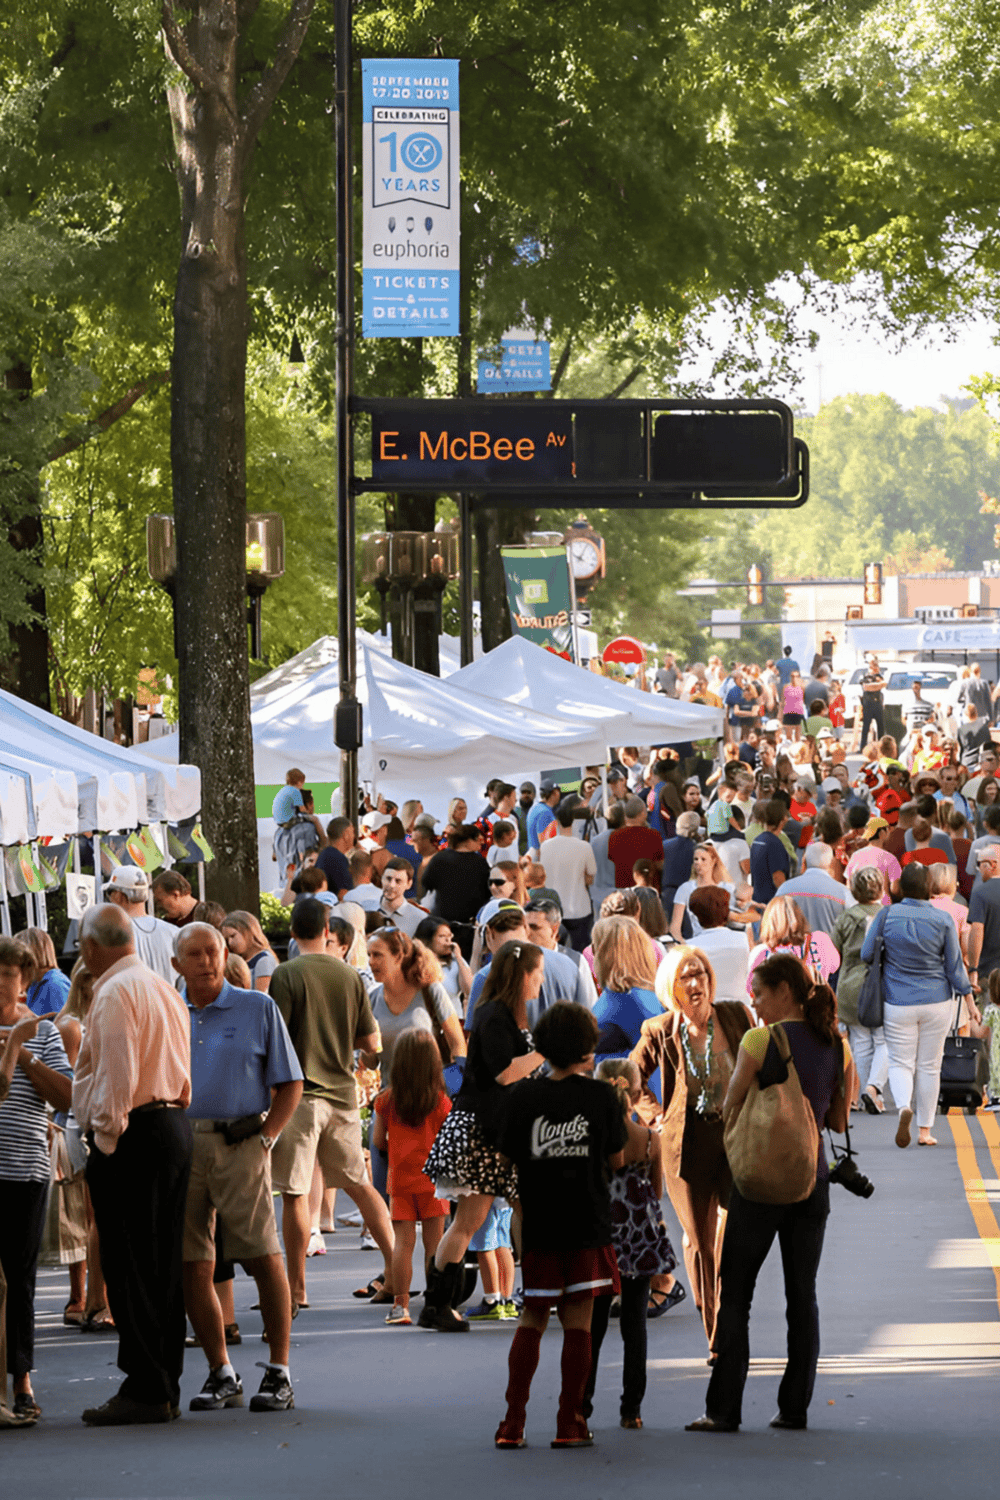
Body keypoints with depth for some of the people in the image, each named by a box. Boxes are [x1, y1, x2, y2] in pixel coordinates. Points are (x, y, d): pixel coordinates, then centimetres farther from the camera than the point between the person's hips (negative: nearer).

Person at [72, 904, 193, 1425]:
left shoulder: (115, 992, -11)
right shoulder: (165, 989, 17)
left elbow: (117, 1075, -19)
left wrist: (104, 1141, -14)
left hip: (132, 1134, -9)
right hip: (175, 1125, 9)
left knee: (129, 1269, -6)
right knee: (164, 1265, 11)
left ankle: (145, 1390, -7)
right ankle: (165, 1386, 14)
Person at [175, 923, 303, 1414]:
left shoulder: (257, 1009, 5)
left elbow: (291, 1084, 5)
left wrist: (265, 1136, -6)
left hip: (239, 1144, -3)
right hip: (180, 1147, 3)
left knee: (263, 1258, -7)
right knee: (191, 1267, 2)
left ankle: (279, 1373, 0)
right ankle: (221, 1374, 11)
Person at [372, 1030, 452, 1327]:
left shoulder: (386, 1101, -3)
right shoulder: (440, 1102, -8)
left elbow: (378, 1141, 4)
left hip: (400, 1180, 1)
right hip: (432, 1179, -1)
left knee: (402, 1242, 3)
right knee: (434, 1243, 4)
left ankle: (401, 1303, -1)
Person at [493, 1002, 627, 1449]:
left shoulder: (522, 1097, -4)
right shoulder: (601, 1096, -5)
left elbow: (507, 1160, 0)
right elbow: (617, 1160, 4)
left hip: (537, 1223, 1)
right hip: (588, 1224, -1)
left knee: (531, 1322, 8)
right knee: (578, 1323, 4)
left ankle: (513, 1422, 2)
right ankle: (570, 1424, 4)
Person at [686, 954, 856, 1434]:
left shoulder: (760, 1041, -12)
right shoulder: (837, 1045, 3)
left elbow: (730, 1109, -7)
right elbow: (839, 1120, 10)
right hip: (812, 1178, 5)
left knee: (735, 1295, 2)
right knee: (802, 1296, 11)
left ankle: (724, 1409, 0)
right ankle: (795, 1406, 10)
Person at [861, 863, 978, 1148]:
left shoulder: (887, 916, -7)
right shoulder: (942, 920, -7)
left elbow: (866, 955, -1)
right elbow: (955, 966, -2)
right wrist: (970, 1001, 7)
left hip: (897, 1002, 0)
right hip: (937, 1002, 1)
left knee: (900, 1062, 6)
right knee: (929, 1066, 10)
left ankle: (904, 1106, -23)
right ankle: (924, 1130, 13)